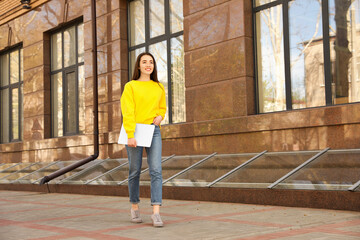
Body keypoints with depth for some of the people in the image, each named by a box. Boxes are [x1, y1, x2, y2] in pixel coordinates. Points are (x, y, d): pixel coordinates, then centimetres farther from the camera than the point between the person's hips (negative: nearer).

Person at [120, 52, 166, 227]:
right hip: (134, 131, -2)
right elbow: (128, 112, -8)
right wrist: (130, 135, -17)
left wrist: (160, 116, 1)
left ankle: (156, 213, -14)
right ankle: (134, 207, 24)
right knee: (135, 172, 6)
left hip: (153, 131, 3)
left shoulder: (159, 87, 13)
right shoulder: (130, 86, 1)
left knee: (156, 170, -11)